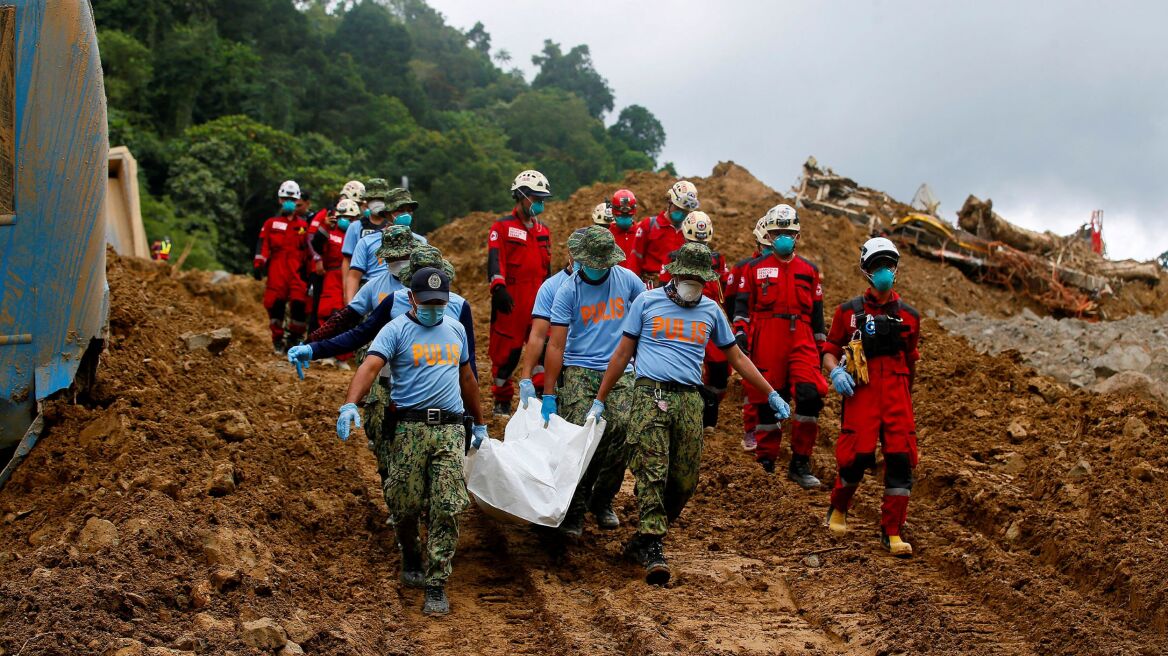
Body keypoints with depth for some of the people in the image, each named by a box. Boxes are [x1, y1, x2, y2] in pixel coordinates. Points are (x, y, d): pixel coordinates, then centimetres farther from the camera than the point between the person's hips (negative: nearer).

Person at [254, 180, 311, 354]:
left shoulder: (303, 226, 15)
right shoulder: (271, 224, 12)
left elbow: (308, 249, 16)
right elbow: (262, 245, 5)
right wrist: (259, 264, -5)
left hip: (297, 270, 1)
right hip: (277, 269, -1)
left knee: (300, 304, -10)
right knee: (276, 304, -5)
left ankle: (295, 338, 5)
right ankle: (277, 339, 6)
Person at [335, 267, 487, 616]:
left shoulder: (455, 329, 16)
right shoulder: (396, 330, -1)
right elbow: (370, 366, -17)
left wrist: (480, 423, 32)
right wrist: (350, 404, -34)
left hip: (451, 430, 3)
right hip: (410, 428, -3)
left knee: (447, 509, -5)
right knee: (406, 505, 3)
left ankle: (436, 585, 0)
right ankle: (410, 557, 33)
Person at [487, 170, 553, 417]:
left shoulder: (543, 231, 19)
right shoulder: (502, 228, -1)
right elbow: (495, 261, -13)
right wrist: (499, 288, -27)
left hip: (538, 299, 5)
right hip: (510, 300, -5)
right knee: (506, 351, 0)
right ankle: (502, 401, 11)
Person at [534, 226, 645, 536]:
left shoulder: (627, 279, 3)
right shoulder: (569, 290, -3)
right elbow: (555, 345, -6)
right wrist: (548, 395, -9)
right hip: (579, 371, -2)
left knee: (620, 434, -10)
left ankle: (603, 501, 11)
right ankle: (574, 511, -1)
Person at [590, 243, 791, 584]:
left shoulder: (711, 311, 15)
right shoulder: (647, 302, 7)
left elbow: (737, 357, 22)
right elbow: (623, 354, 11)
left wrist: (772, 395, 19)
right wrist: (600, 400, 9)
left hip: (689, 400, 3)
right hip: (650, 394, -3)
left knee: (685, 480, 1)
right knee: (651, 471, -15)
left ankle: (643, 539, 16)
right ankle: (652, 548, -17)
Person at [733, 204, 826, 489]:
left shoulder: (809, 270, 15)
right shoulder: (755, 268, 8)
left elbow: (817, 312, 19)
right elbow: (742, 304, 3)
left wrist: (821, 347, 16)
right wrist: (741, 333, -12)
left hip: (801, 341, 1)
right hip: (765, 344, -1)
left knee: (810, 395, -15)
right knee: (767, 402, 2)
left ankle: (800, 464, -5)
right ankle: (765, 464, 14)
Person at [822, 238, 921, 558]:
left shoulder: (909, 315, 12)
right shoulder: (849, 311, 6)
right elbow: (830, 349, 10)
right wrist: (835, 371, -10)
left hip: (897, 393, 2)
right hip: (861, 391, -2)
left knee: (901, 457, -7)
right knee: (858, 454, -10)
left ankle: (892, 531, 1)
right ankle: (838, 510, 20)